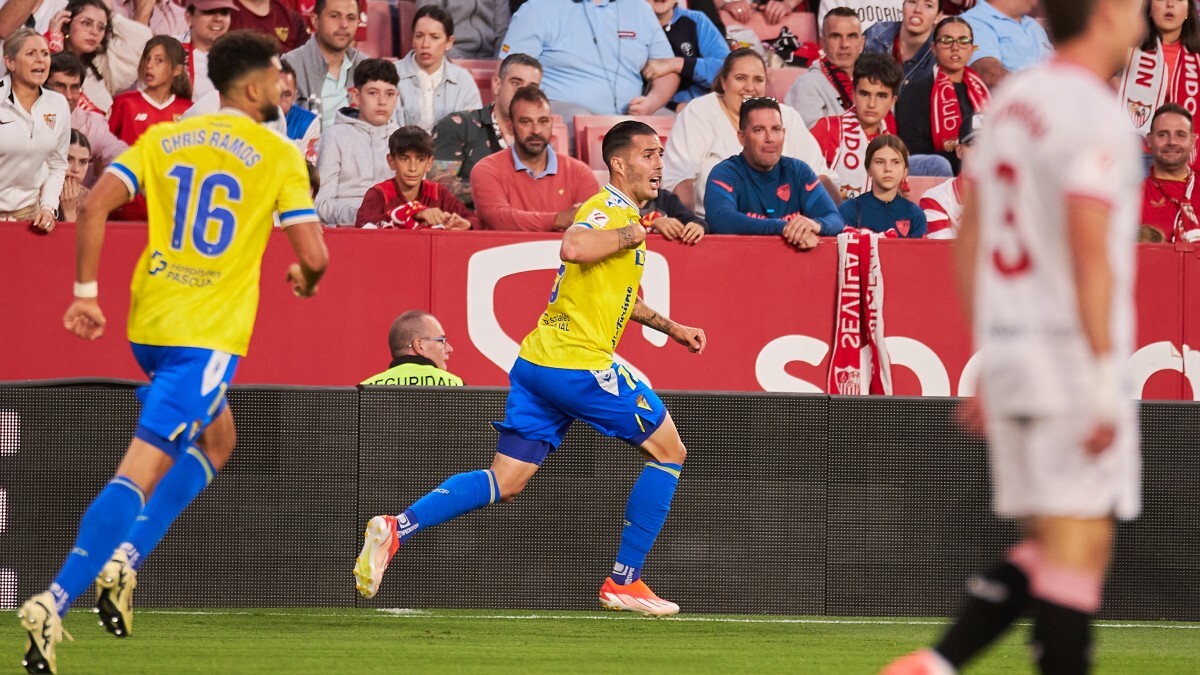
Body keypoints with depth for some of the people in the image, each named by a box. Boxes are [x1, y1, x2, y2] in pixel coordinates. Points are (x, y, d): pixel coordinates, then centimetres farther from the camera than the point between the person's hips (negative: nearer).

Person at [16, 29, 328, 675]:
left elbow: (94, 207, -1)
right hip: (210, 332, -6)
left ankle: (124, 560, 14)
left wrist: (85, 293, 2)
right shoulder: (278, 156, -3)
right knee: (143, 469, -12)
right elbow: (313, 255, -7)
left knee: (216, 439, 28)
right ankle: (55, 603, -24)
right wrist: (306, 279, 16)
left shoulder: (162, 138, 10)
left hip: (150, 321, 6)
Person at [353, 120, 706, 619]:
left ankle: (397, 528, -9)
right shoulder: (608, 210, -9)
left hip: (537, 365, 9)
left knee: (506, 482, 5)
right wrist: (631, 234, -18)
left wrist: (668, 326, 37)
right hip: (579, 362, -9)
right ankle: (624, 582, 5)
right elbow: (574, 248, -33)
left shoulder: (624, 215, 22)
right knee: (669, 451, 4)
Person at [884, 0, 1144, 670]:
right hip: (1073, 357, -8)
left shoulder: (1011, 99, 13)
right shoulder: (1097, 114, -13)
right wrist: (1105, 380, -19)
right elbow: (1088, 254, -21)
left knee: (1048, 542, 13)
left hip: (1006, 346, 8)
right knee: (1080, 542, -5)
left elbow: (970, 238, 16)